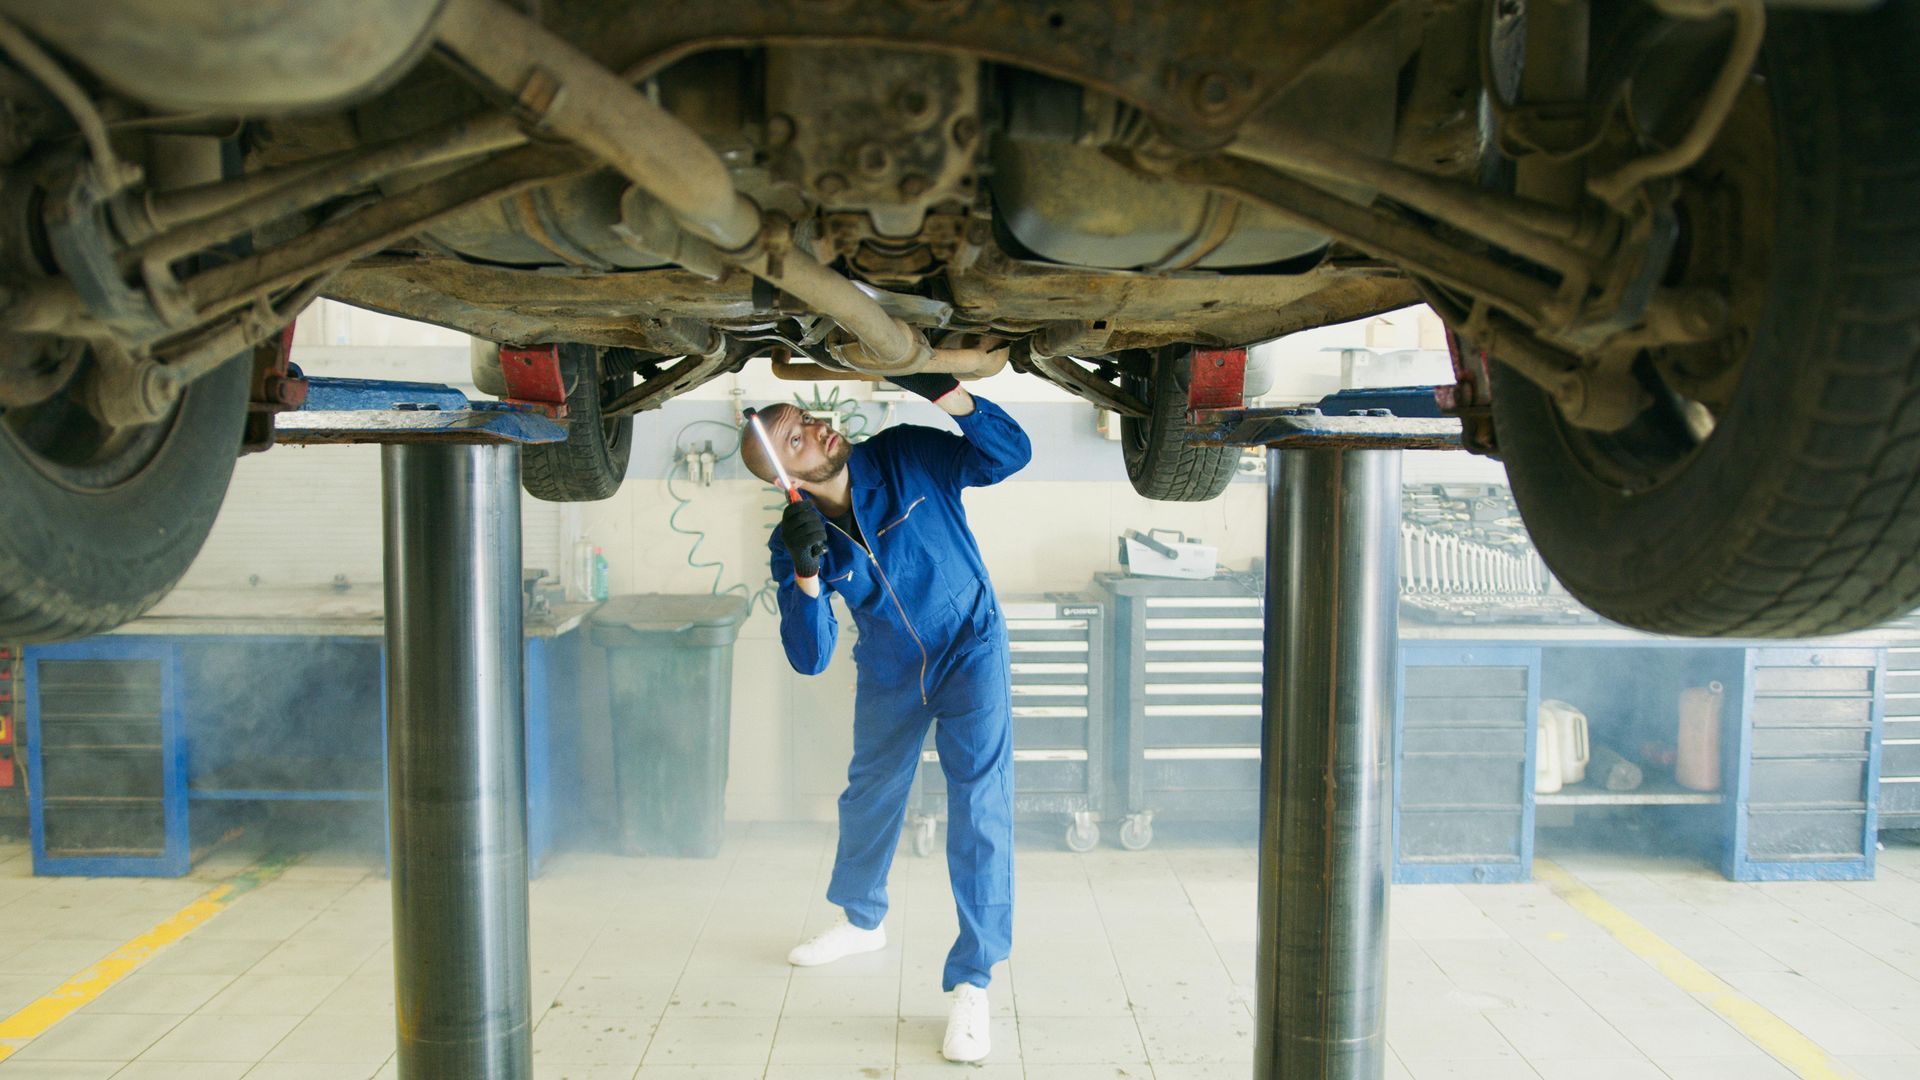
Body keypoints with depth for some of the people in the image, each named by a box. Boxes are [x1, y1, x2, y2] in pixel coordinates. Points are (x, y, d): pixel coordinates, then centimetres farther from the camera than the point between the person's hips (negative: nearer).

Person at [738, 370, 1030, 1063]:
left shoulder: (906, 455, -20)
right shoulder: (794, 540, -16)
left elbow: (1009, 454, -28)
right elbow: (810, 658, -21)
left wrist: (943, 393, -41)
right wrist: (804, 574, -38)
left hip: (969, 648, -3)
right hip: (889, 673, 4)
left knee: (980, 804, -15)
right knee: (869, 795, 20)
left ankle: (971, 983, -8)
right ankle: (862, 920, 48)